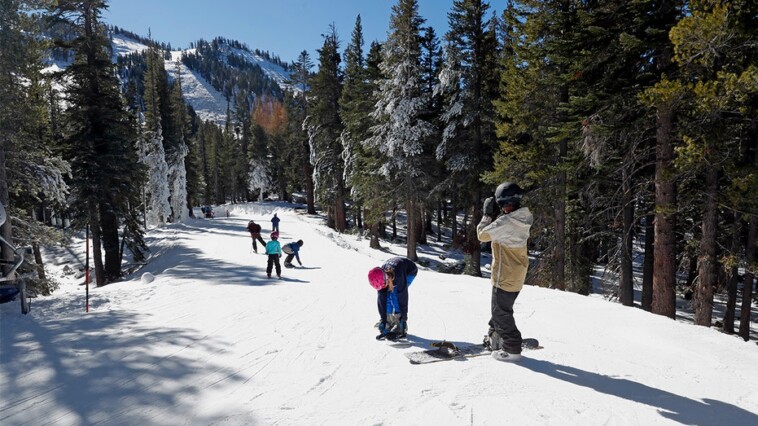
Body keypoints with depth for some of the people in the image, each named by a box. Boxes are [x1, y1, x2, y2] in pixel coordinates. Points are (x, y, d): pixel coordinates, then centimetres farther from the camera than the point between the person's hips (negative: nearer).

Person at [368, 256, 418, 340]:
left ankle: (401, 329, -16)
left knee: (395, 294, -22)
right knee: (386, 296, -11)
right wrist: (383, 319, -18)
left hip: (410, 271, -5)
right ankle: (389, 326, 3)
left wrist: (404, 318, -29)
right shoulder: (379, 278, -27)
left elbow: (403, 296, -35)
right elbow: (381, 300, -21)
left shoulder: (398, 275, -43)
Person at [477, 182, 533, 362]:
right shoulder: (522, 219, 1)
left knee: (501, 311, 5)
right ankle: (495, 338, 38)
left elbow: (483, 235, -17)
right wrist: (494, 215, 3)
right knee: (500, 306, 23)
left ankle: (512, 349, 13)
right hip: (517, 274, 9)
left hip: (505, 276, -9)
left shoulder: (506, 222, -27)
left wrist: (487, 215, -6)